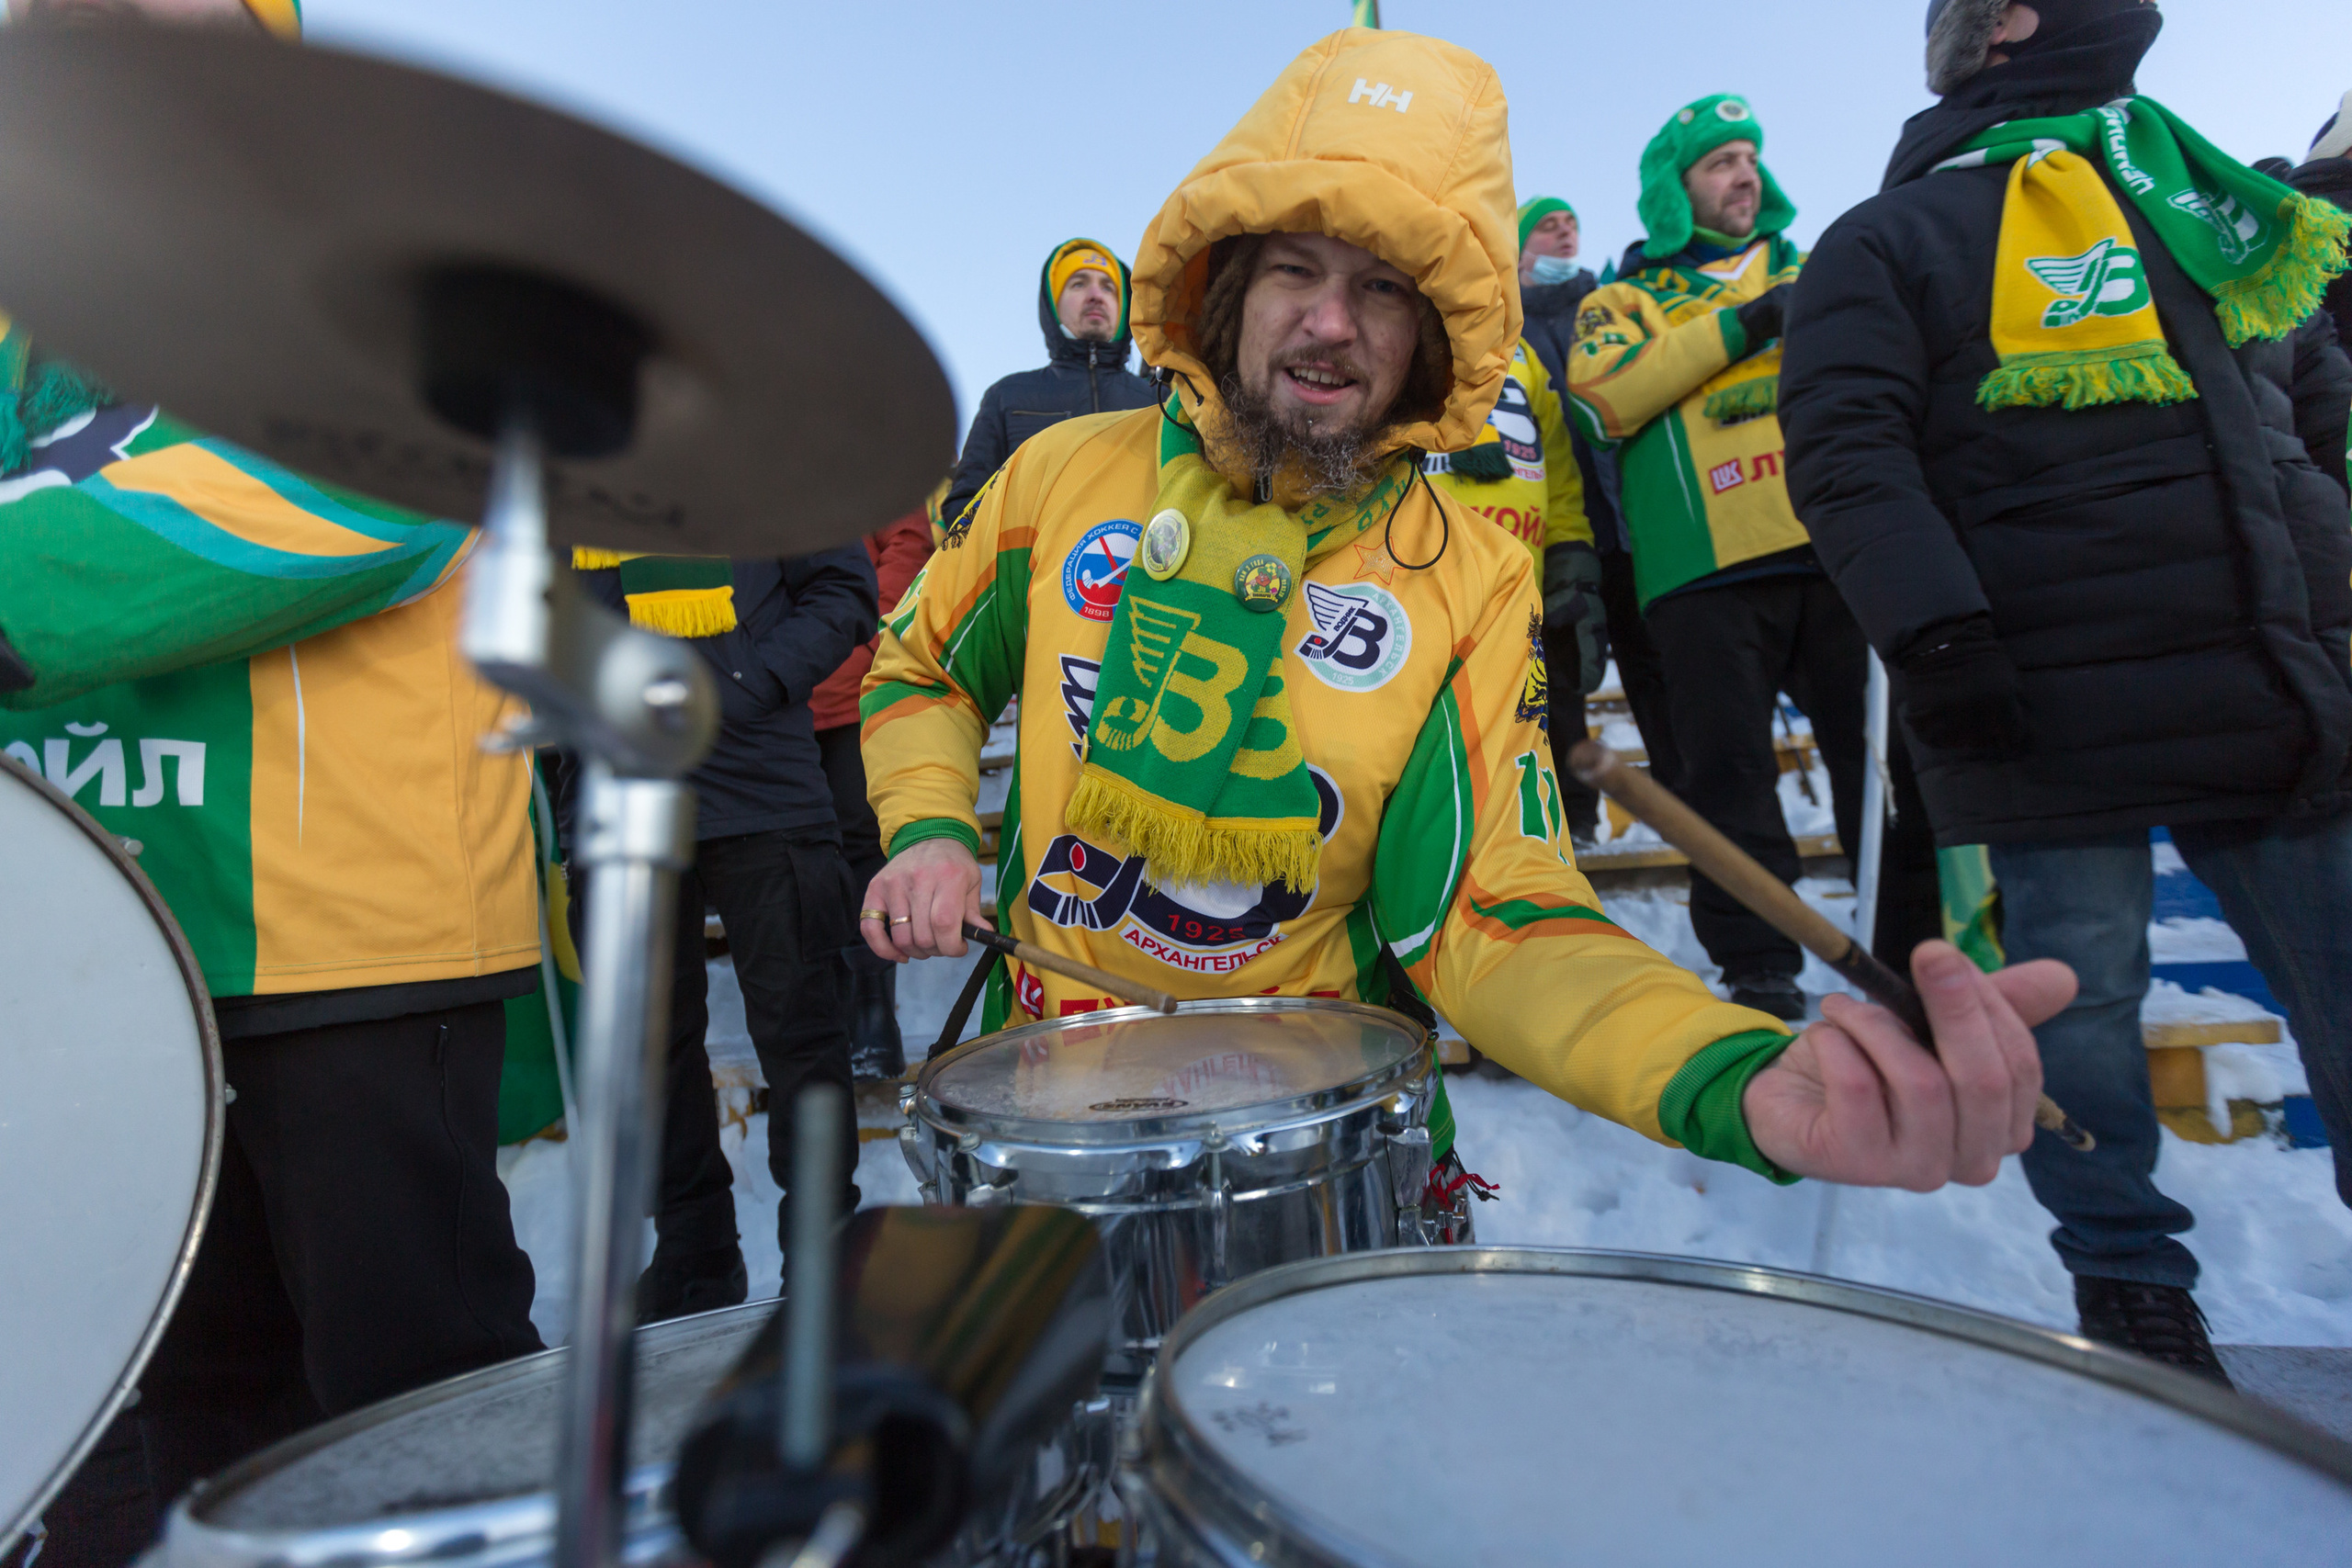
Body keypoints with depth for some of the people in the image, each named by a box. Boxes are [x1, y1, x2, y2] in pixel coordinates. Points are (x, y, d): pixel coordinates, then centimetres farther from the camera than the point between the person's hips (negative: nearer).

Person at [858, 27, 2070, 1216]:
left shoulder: (1467, 585, -9)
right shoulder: (1066, 474, -4)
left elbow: (1492, 914, -16)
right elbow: (921, 672, 12)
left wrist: (1750, 1082, -33)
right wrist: (928, 831, -7)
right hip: (1055, 1069, 1)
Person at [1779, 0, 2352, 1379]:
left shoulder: (2211, 204, 23)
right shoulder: (1894, 241, 4)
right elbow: (1846, 452, -10)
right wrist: (1936, 631, -21)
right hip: (2047, 723, -5)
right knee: (2082, 1013, 2)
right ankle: (2131, 1286, 23)